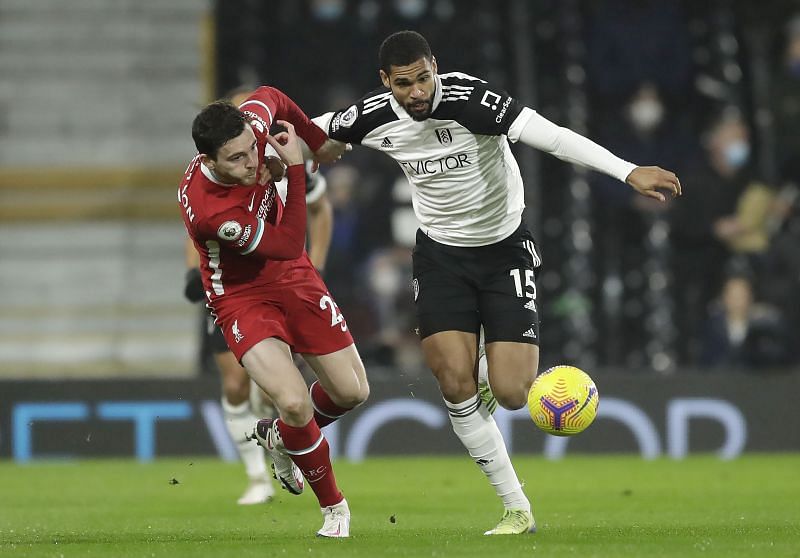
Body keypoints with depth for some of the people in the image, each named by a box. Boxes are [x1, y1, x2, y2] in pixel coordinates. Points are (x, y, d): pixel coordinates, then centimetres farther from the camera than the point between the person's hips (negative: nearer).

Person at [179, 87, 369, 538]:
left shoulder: (251, 125, -20)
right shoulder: (206, 208, -36)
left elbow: (271, 96, 7)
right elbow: (289, 244, -27)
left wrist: (321, 141, 15)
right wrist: (296, 167, -28)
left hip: (295, 279, 6)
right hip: (242, 297, -6)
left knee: (352, 391, 6)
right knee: (294, 402, -24)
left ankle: (281, 436, 38)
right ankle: (333, 506, 1)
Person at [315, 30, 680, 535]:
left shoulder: (469, 99, -26)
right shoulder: (374, 117, -12)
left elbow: (552, 136, -36)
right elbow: (310, 132, 10)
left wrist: (629, 172, -45)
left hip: (504, 248, -3)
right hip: (441, 255, 3)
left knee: (510, 393, -13)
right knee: (455, 383, -12)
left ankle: (500, 365, 29)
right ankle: (518, 510, 0)